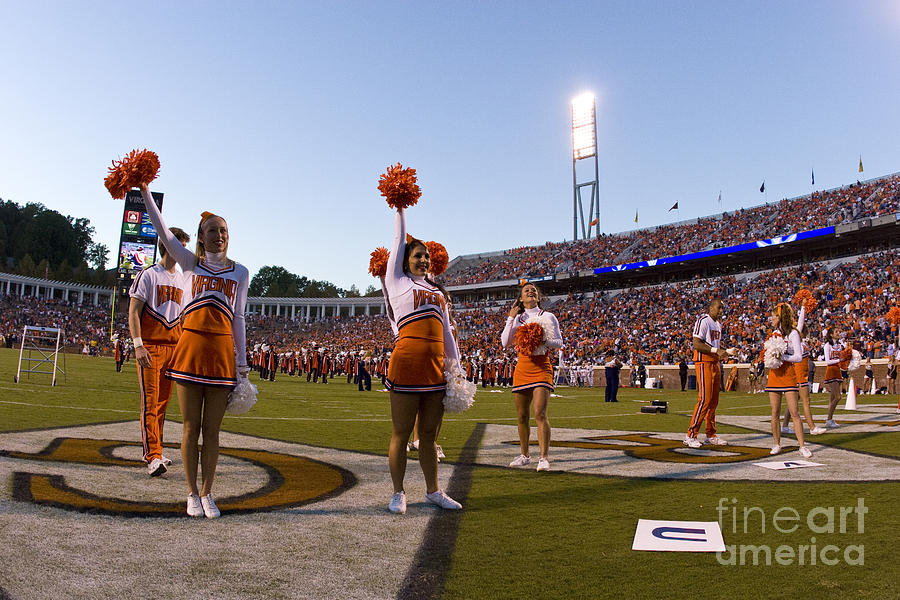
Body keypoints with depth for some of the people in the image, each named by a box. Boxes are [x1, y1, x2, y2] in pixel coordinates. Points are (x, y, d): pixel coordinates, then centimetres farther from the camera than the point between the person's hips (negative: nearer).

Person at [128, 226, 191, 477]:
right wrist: (138, 345, -17)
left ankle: (153, 451, 20)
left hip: (173, 348, 6)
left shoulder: (182, 280, 16)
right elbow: (133, 312, -7)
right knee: (150, 402, -9)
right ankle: (153, 457, -10)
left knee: (163, 402, 10)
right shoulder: (148, 275, -3)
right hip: (150, 347, -6)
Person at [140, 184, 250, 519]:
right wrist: (144, 190, -7)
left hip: (222, 350, 0)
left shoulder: (240, 272, 11)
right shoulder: (190, 263, 11)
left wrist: (242, 362, 7)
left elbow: (238, 318, 10)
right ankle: (192, 493, 16)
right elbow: (162, 230, 1)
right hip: (191, 345, 0)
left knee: (212, 430, 4)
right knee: (191, 427, 4)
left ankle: (206, 492, 16)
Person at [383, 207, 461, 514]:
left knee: (429, 433, 12)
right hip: (406, 362, -5)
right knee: (401, 433, 2)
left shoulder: (437, 291, 23)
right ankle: (398, 494, 12)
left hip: (436, 367, 5)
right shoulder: (398, 282, 10)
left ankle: (433, 491, 21)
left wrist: (455, 366, 17)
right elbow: (399, 241, 12)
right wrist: (400, 209, 21)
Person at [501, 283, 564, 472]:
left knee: (540, 414, -15)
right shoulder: (518, 319, 14)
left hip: (541, 368, -4)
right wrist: (510, 318, 2)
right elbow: (506, 343, 5)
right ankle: (525, 455, 21)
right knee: (522, 416, 8)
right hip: (522, 369, 4)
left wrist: (544, 340, -17)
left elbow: (559, 343, 3)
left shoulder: (548, 316, 6)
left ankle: (544, 458, -12)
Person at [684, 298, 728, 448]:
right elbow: (696, 344, -19)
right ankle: (690, 435, -8)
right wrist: (716, 350, -23)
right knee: (705, 399, -13)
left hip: (715, 362, 9)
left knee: (713, 400, 10)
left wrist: (723, 352, 13)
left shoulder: (718, 325, 19)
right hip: (704, 362, -9)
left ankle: (711, 435, 18)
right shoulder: (702, 321, -11)